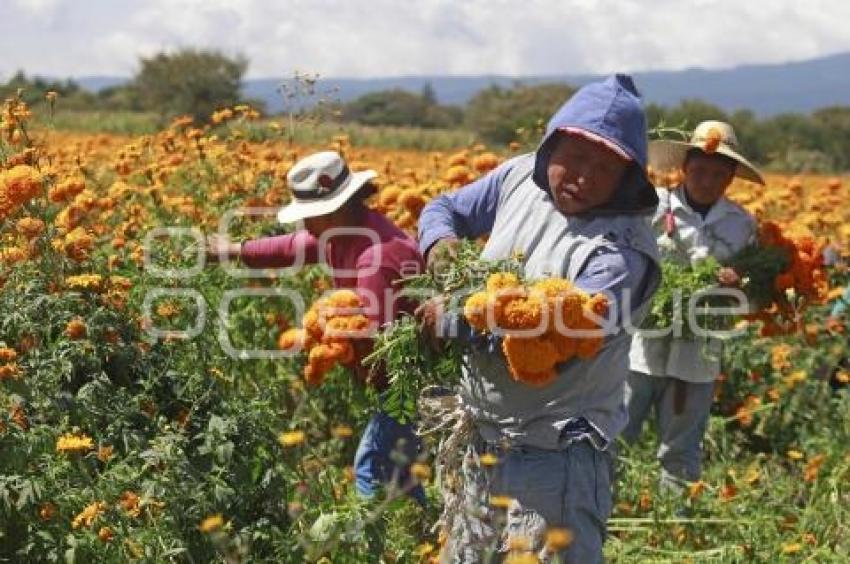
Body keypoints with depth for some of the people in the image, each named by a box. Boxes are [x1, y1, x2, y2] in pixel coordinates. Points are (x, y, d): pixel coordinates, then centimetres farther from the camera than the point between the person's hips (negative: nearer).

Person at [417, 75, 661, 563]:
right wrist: (440, 241, -9)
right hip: (477, 431, 7)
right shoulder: (520, 178, -1)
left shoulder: (622, 250, -21)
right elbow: (444, 208, 14)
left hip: (554, 454, -7)